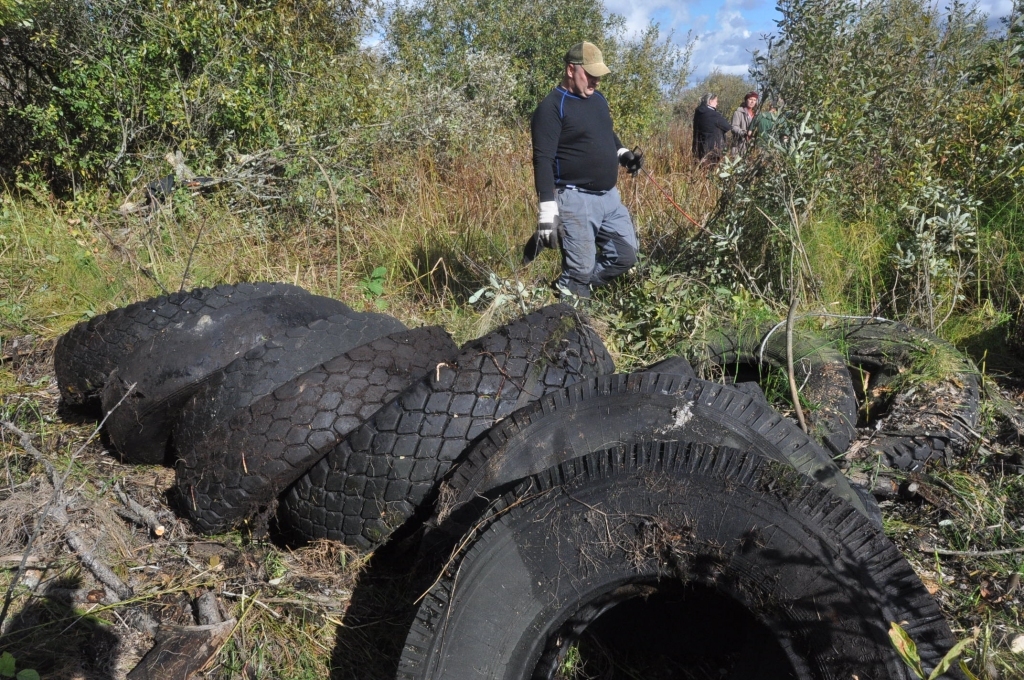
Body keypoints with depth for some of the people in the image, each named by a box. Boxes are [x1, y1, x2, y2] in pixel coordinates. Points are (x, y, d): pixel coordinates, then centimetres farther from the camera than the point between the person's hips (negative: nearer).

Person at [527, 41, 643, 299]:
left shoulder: (598, 99, 13)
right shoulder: (552, 107, -12)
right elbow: (543, 160, -18)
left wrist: (623, 154, 7)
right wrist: (547, 212, -24)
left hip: (610, 196, 8)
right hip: (575, 200, -8)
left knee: (626, 256, 12)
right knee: (581, 269, -4)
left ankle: (574, 287, 26)